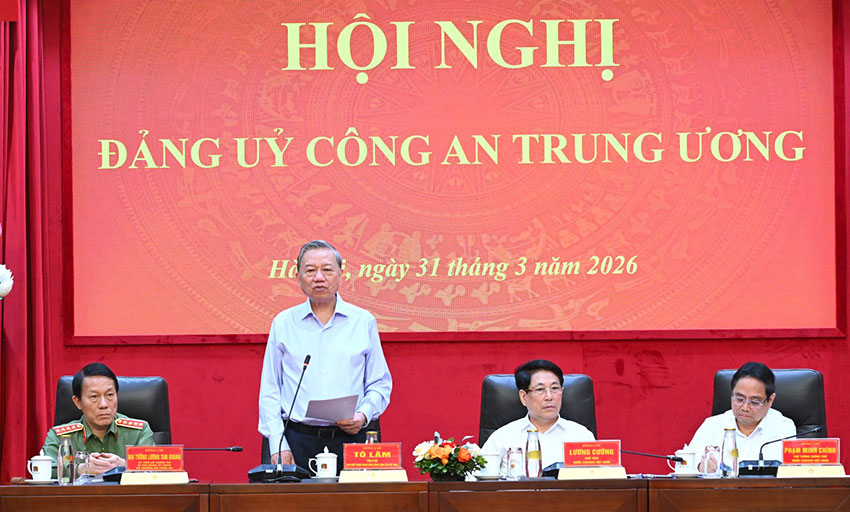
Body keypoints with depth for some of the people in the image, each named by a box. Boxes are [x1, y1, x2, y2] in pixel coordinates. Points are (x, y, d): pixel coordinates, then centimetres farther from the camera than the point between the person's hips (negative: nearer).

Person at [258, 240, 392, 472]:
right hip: (298, 441, 0)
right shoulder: (283, 323, 10)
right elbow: (270, 390, 8)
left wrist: (363, 415, -8)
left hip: (349, 438, 0)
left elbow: (380, 384, 12)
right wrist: (278, 446, -2)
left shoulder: (364, 322, 10)